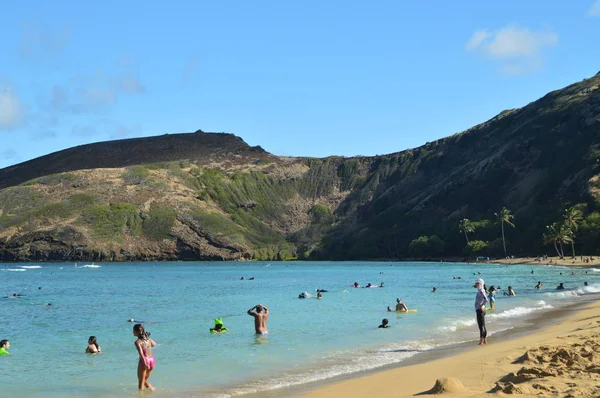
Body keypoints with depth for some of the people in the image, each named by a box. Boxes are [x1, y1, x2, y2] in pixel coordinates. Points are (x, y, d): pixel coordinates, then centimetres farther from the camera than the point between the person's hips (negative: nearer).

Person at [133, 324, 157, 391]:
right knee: (145, 380, 24)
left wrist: (145, 363, -32)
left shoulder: (137, 342, -12)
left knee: (141, 382, 9)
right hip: (152, 360, 6)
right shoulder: (148, 339, 6)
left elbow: (141, 353, -25)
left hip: (144, 361, -6)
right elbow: (154, 344, 28)